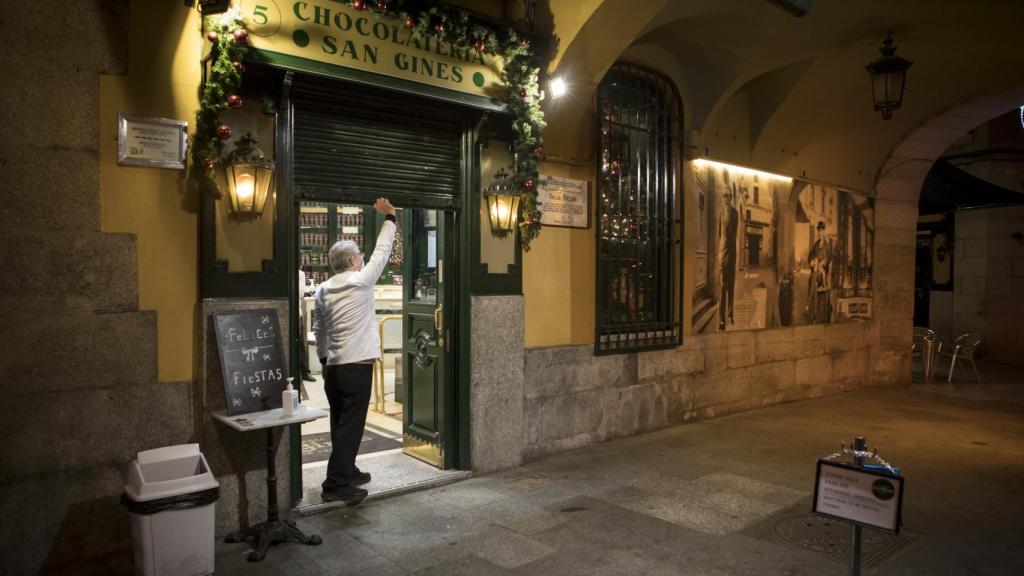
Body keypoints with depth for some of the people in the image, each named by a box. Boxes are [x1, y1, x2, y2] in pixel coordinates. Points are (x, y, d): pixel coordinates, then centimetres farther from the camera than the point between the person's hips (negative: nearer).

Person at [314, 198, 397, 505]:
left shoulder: (322, 290, 9)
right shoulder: (361, 281, -9)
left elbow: (319, 329, 17)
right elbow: (382, 251, 0)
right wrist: (389, 217, 11)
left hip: (333, 366, 7)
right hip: (357, 365, -7)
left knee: (341, 423, 16)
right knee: (351, 425, -3)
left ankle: (347, 471, 29)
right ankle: (336, 484, -2)